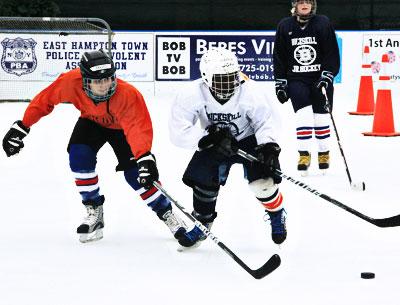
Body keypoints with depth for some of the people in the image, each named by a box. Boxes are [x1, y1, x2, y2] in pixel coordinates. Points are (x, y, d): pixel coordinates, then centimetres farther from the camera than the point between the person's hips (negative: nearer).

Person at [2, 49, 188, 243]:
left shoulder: (128, 95, -41)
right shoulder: (71, 82, -34)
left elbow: (139, 128, -48)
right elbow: (45, 100, -18)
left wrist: (144, 158, -63)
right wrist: (21, 127, -16)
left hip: (122, 127, -3)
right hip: (92, 121, 3)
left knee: (135, 173, -14)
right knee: (79, 156, -22)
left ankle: (166, 214, 9)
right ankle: (94, 212, -3)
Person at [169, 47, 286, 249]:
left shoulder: (249, 92, -28)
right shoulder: (192, 95, -28)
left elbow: (266, 122, -16)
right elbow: (179, 132, -30)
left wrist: (269, 146, -34)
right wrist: (209, 137, -42)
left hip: (249, 140, -2)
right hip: (214, 145, 2)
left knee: (262, 181, -18)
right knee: (204, 179, -11)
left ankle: (277, 215, 14)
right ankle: (202, 223, 18)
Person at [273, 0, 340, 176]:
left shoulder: (323, 24, -3)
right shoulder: (285, 26, 2)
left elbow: (332, 53, -3)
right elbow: (279, 57, 7)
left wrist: (327, 75, -14)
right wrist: (280, 82, 3)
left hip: (321, 78, 0)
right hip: (296, 80, 0)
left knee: (321, 118, 0)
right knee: (303, 115, -13)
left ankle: (324, 154, 17)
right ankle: (304, 155, -6)